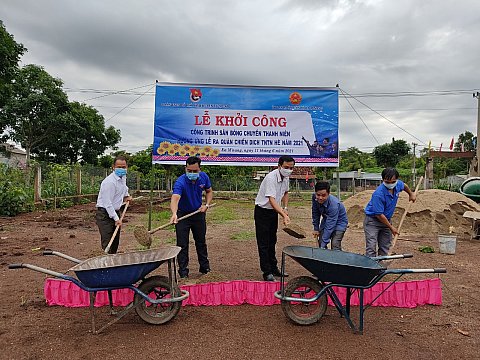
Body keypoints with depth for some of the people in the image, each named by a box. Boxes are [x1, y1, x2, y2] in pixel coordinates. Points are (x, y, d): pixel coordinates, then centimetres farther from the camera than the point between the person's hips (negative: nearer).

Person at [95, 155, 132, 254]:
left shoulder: (123, 177, 6)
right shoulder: (109, 182, -22)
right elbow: (107, 203, -22)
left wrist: (126, 196, 15)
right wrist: (116, 219, -20)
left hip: (116, 211, 9)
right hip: (105, 214, -9)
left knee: (115, 243, 12)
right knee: (107, 242, -11)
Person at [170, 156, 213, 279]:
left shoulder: (204, 177, -12)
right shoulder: (180, 182, -29)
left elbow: (209, 191, 7)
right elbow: (175, 198, -46)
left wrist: (207, 205, -9)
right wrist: (174, 213, -64)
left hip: (198, 213, 4)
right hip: (182, 214, -4)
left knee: (201, 242, 16)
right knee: (182, 245, -3)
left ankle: (205, 268, 31)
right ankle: (183, 272, 10)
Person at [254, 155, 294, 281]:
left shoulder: (286, 177, -1)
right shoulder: (271, 178, -27)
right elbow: (271, 200, -36)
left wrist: (285, 208, 4)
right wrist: (284, 215, -45)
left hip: (274, 211, 8)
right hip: (262, 211, -8)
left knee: (272, 241, 16)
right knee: (263, 243, -4)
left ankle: (274, 268, 27)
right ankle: (267, 272, 3)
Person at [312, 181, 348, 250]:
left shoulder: (334, 204, -38)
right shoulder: (314, 197, -22)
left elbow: (329, 226, -35)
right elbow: (315, 213, -2)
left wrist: (323, 245, -33)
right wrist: (316, 228, 1)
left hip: (339, 222, -5)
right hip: (326, 220, 6)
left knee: (335, 247, -18)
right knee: (320, 243, 2)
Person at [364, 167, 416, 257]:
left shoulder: (398, 185, -9)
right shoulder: (378, 194, -30)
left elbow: (404, 186, 21)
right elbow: (379, 215, -24)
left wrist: (411, 194, 32)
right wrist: (391, 227, -16)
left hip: (386, 220, 7)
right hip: (372, 220, -7)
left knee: (385, 248, 12)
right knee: (371, 248, -12)